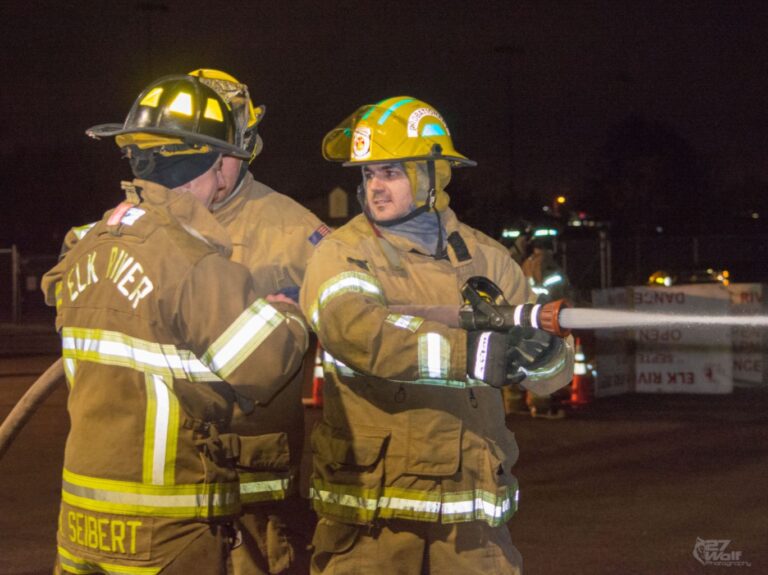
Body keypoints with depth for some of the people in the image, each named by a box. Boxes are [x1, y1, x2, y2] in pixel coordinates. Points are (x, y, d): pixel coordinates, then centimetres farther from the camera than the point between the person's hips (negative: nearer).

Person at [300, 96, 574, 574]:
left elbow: (556, 372, 10)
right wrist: (474, 352, -28)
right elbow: (355, 331, -22)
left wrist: (542, 352, -15)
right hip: (368, 512, -3)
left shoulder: (485, 258, 11)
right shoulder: (342, 254, 1)